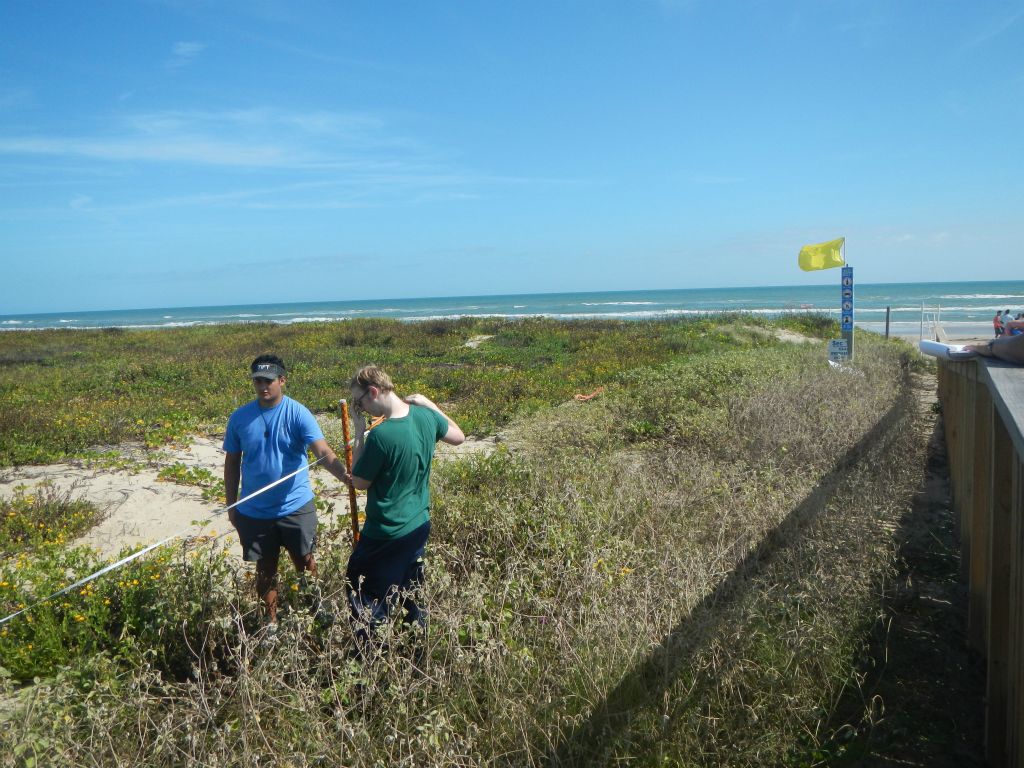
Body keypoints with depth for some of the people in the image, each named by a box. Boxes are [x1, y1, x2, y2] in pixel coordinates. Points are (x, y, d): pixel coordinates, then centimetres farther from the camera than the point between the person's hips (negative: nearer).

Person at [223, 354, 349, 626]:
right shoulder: (239, 418, -3)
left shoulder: (298, 413, -12)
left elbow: (323, 452, -24)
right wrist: (231, 505, 8)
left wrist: (345, 475, -42)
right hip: (254, 512, 2)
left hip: (296, 507, -2)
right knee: (265, 569, 16)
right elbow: (232, 463, 7)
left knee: (306, 564, 11)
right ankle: (270, 621, 34)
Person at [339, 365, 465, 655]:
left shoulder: (380, 435, -25)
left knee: (365, 599, 7)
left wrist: (358, 432, -9)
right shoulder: (425, 416, -4)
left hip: (385, 534, -8)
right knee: (411, 598, 22)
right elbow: (458, 436, 16)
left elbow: (359, 482, -11)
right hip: (419, 526, 8)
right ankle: (420, 657, 33)